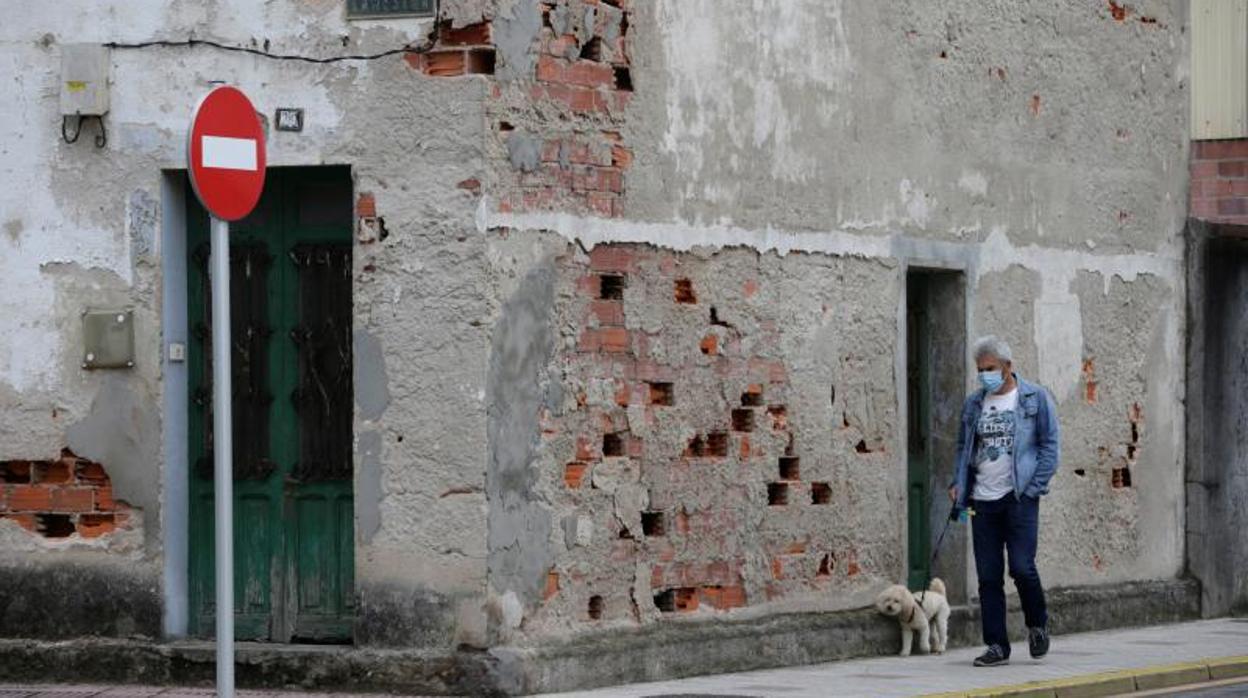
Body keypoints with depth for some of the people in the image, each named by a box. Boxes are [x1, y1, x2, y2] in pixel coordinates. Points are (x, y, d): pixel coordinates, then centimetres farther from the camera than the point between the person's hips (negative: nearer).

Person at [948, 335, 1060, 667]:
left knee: (1022, 567, -12)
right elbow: (964, 447, 22)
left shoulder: (1036, 399, 1)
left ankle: (1037, 624, 15)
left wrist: (1034, 488, -9)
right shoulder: (974, 403, 13)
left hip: (1019, 499, -4)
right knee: (988, 576, 2)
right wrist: (958, 483, 6)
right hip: (983, 502, 4)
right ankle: (996, 646, 7)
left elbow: (1049, 446, 0)